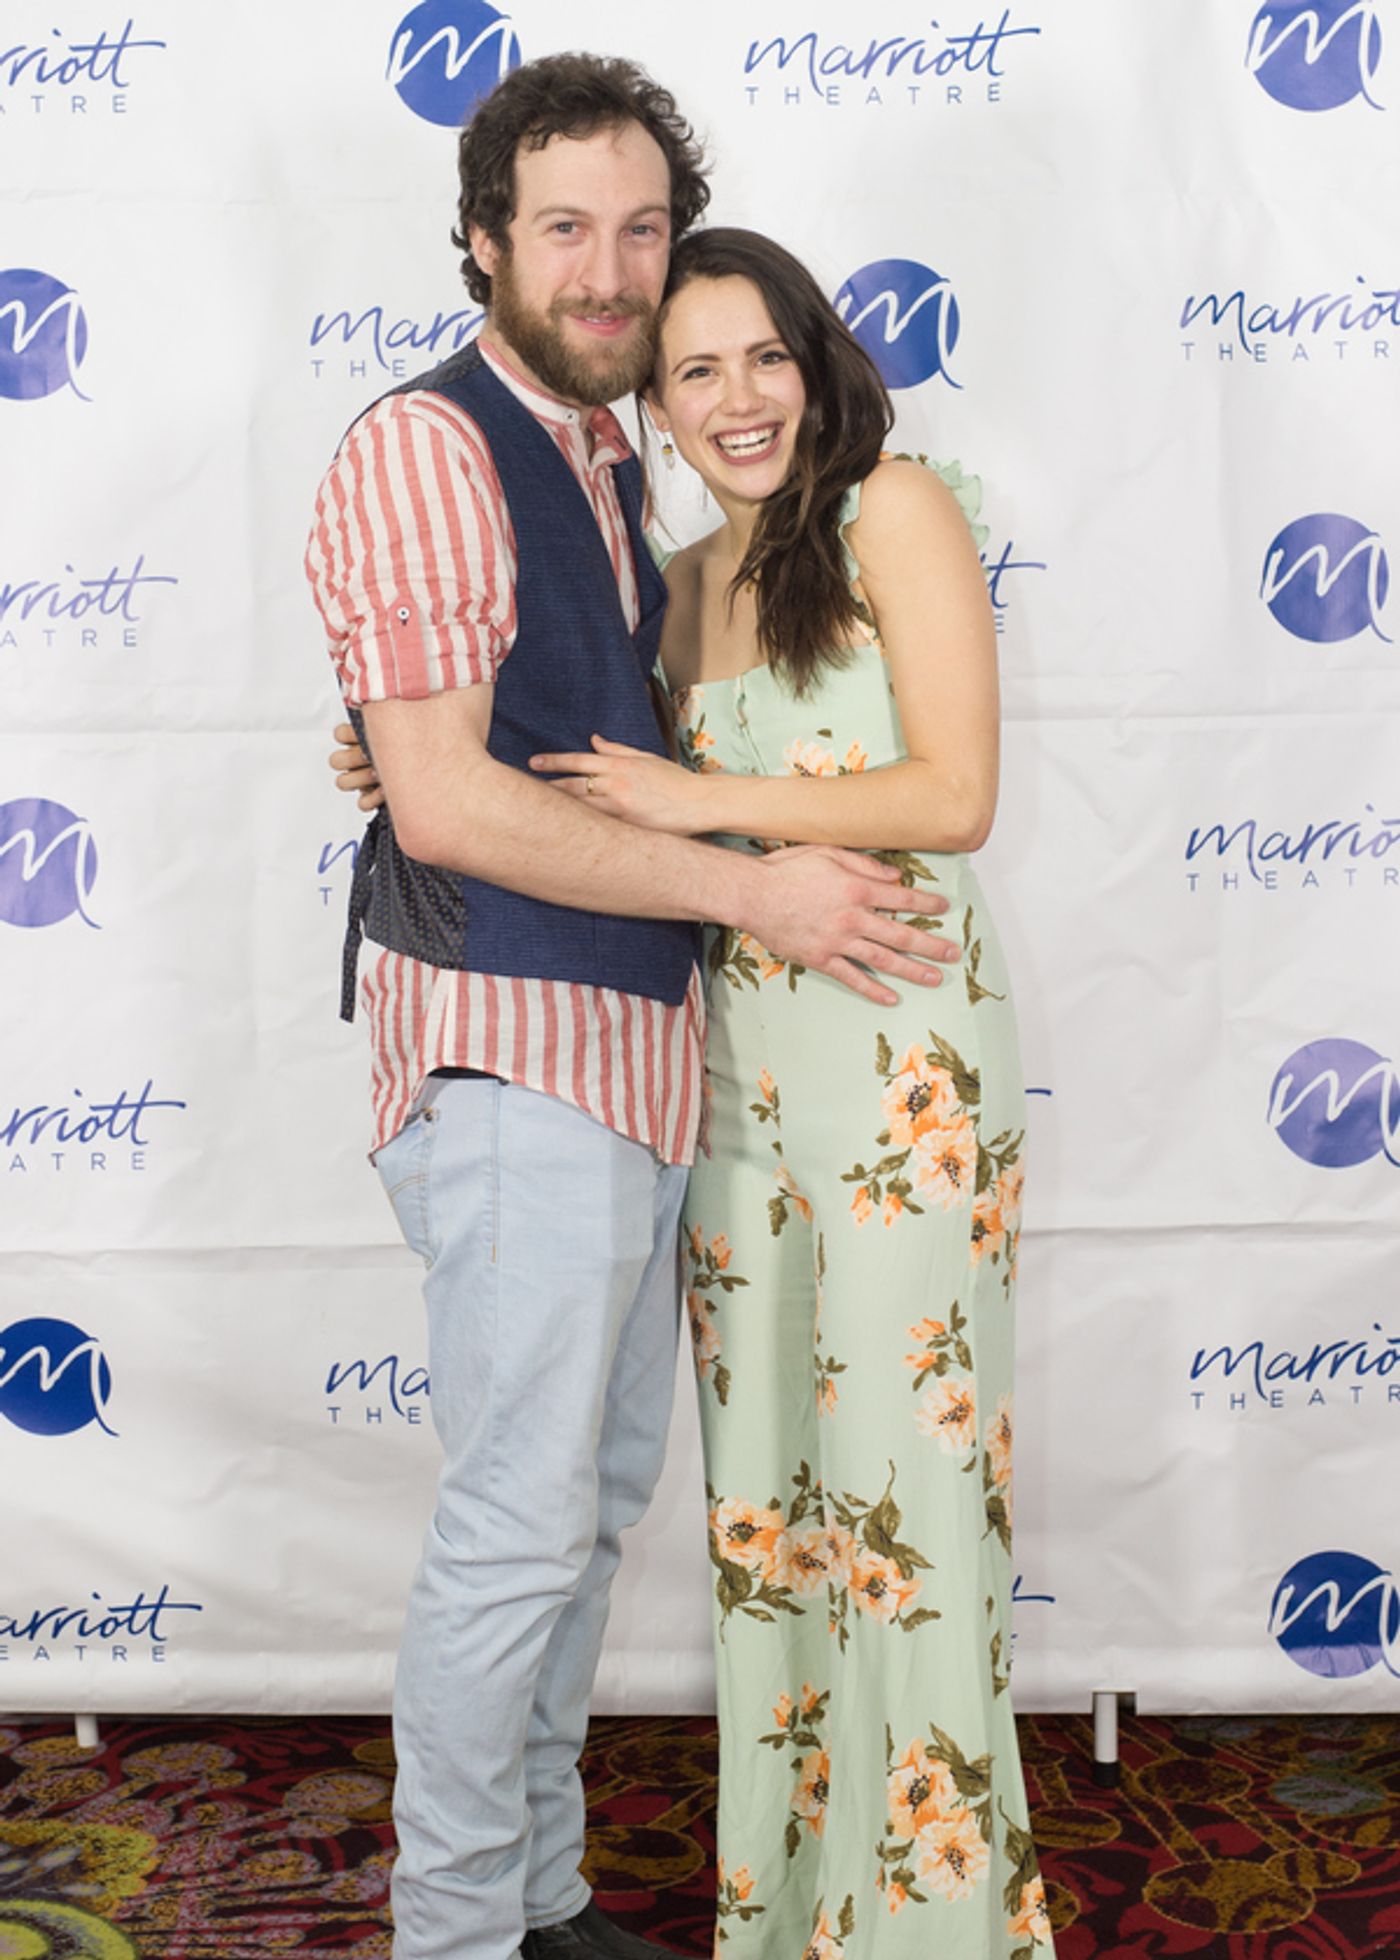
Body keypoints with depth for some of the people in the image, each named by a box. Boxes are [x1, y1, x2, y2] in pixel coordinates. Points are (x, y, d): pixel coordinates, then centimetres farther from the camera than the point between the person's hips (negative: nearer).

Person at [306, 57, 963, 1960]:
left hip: (637, 1045, 9)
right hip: (507, 1044, -9)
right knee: (521, 1522, -3)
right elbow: (446, 804, -20)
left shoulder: (606, 466, 16)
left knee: (600, 1493, 16)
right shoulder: (424, 450, -11)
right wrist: (753, 888, -18)